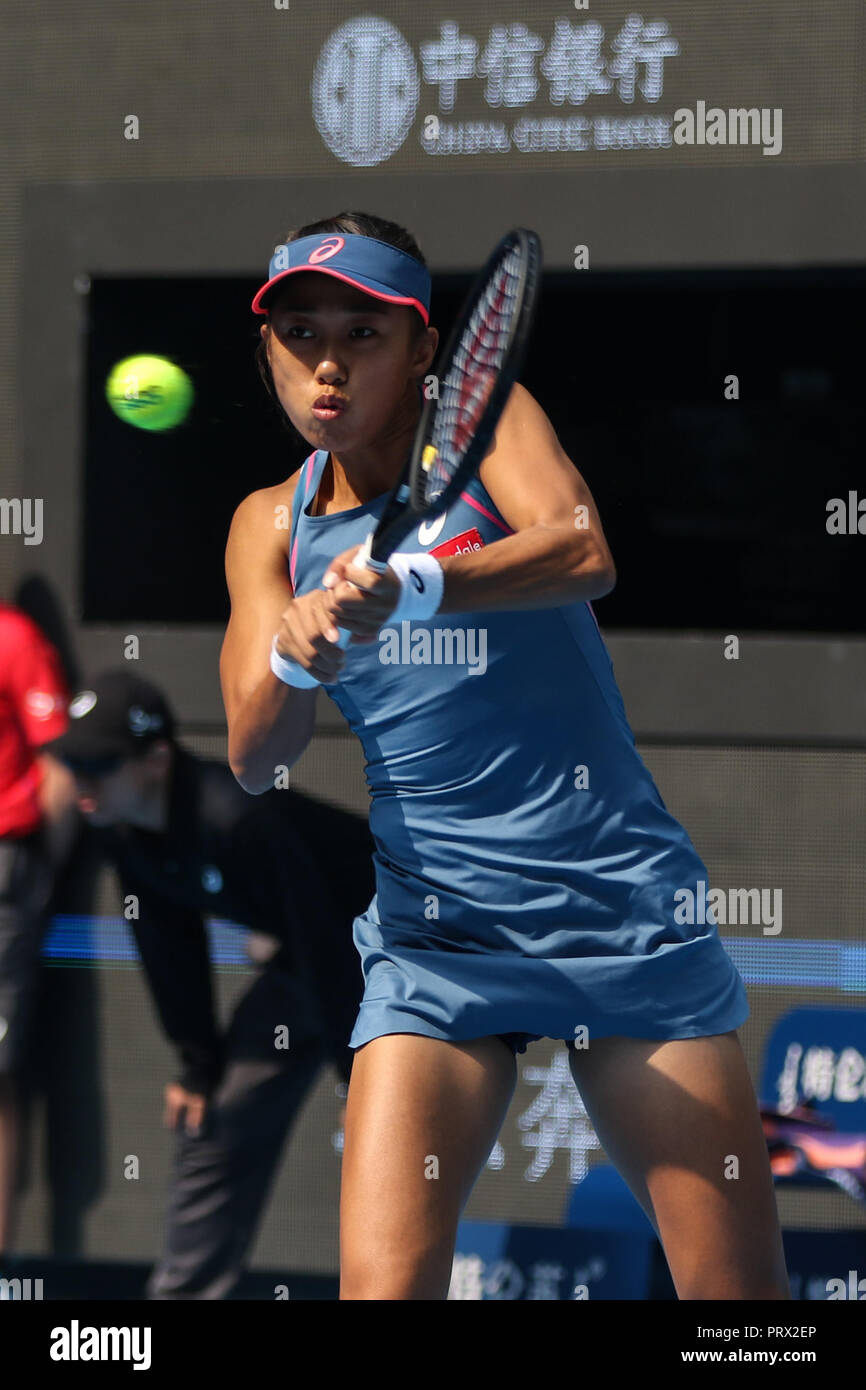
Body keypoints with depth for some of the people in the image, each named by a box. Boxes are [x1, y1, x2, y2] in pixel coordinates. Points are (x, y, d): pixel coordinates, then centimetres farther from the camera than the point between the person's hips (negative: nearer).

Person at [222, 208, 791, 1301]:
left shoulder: (481, 415, -1)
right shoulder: (272, 525, 7)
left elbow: (586, 555, -21)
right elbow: (251, 757, -3)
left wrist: (409, 585, -39)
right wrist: (293, 658, -26)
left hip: (625, 910, -2)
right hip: (436, 929, 2)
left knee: (739, 1291, -4)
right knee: (384, 1287, -17)